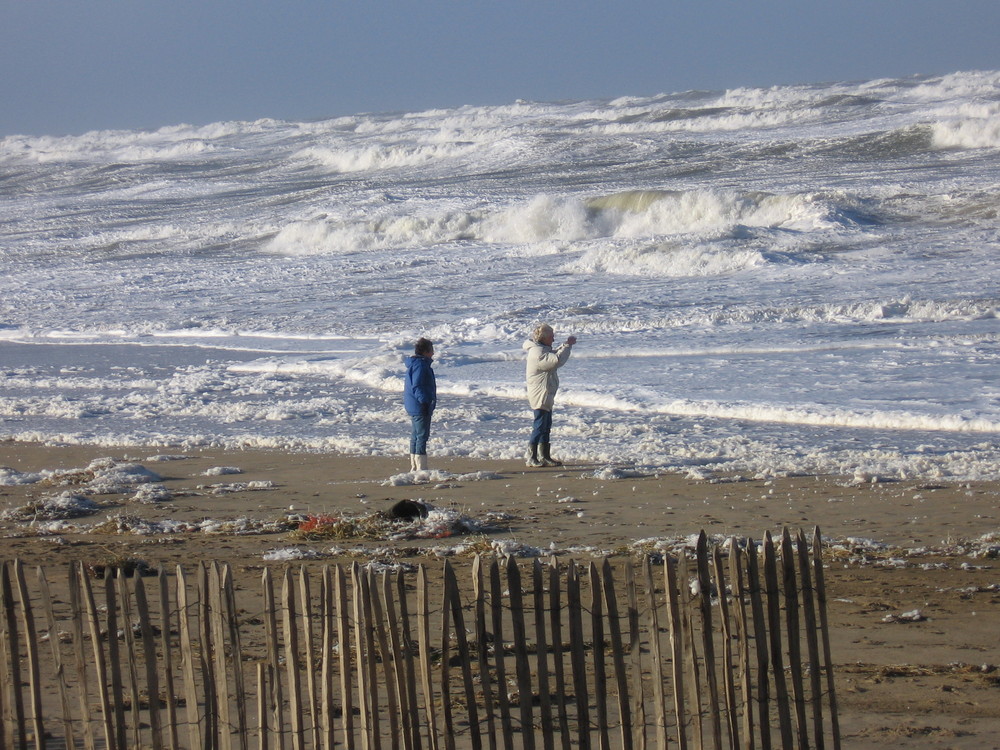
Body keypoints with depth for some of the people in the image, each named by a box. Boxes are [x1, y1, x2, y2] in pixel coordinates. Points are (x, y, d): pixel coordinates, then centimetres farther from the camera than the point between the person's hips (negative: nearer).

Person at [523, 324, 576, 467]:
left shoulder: (541, 350, 15)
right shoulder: (537, 353, -20)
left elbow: (554, 355, 30)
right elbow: (557, 360, -31)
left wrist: (565, 345, 15)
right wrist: (567, 345, -20)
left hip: (546, 396, 11)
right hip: (540, 396, -11)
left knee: (546, 427, 15)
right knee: (540, 426, -8)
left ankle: (545, 456, 22)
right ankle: (531, 458, -4)